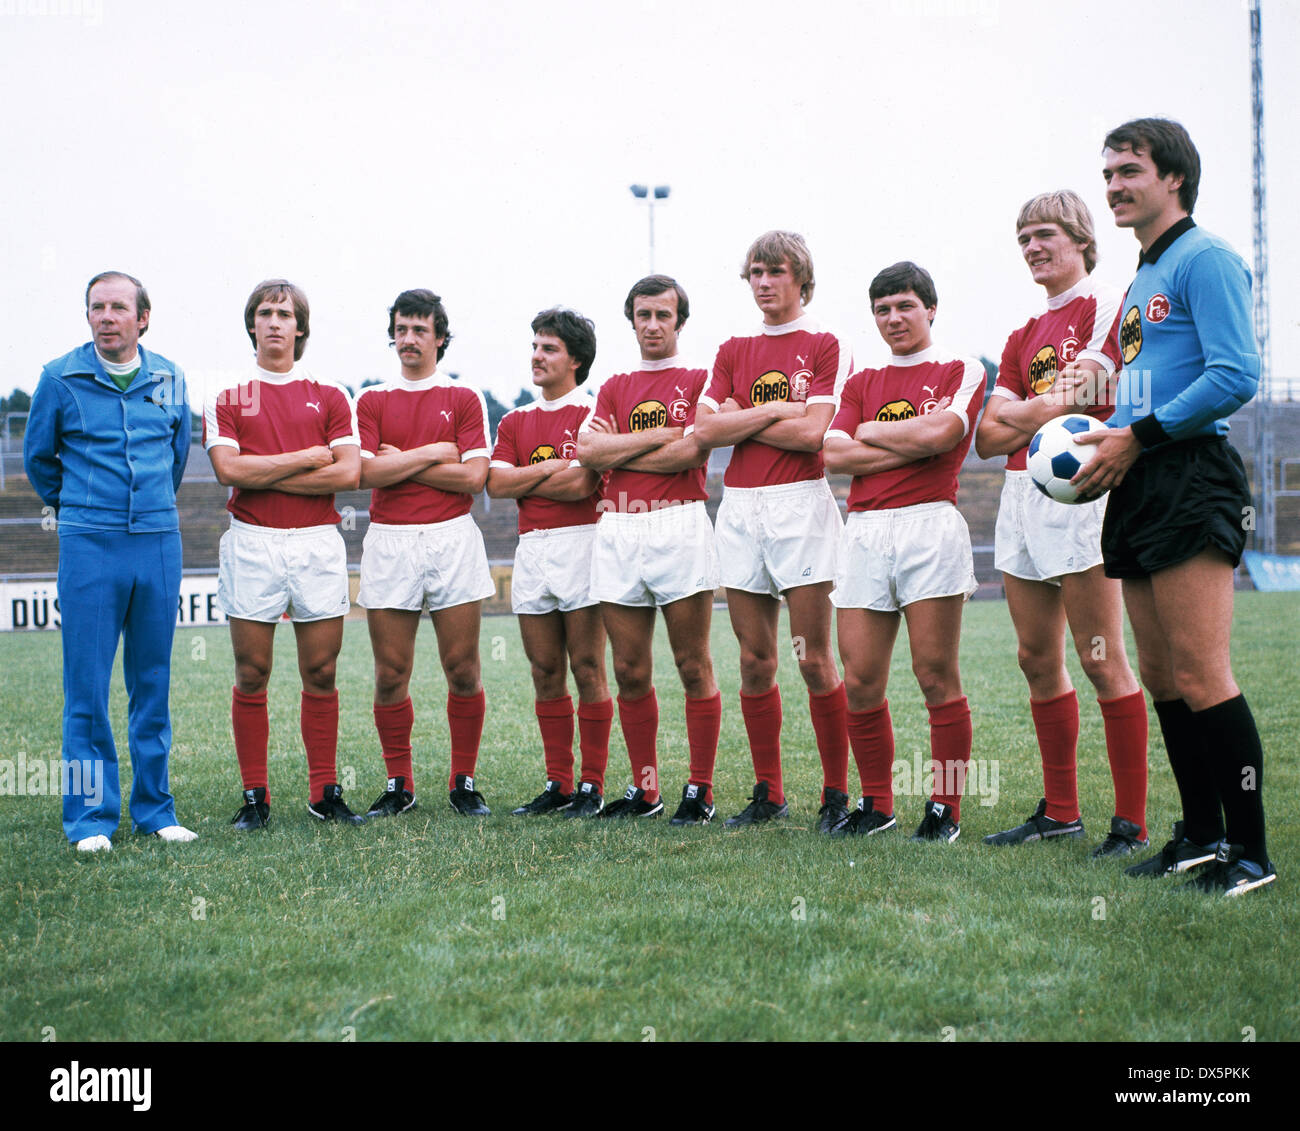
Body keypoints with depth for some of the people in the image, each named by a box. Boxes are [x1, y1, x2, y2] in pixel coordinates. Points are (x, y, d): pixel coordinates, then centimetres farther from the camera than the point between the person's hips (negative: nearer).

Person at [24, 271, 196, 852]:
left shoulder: (170, 378, 7)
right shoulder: (60, 378, -1)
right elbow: (38, 456, 12)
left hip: (159, 541, 3)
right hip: (89, 546, -3)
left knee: (153, 682, 7)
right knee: (87, 685, -3)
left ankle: (153, 808, 16)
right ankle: (91, 815, 4)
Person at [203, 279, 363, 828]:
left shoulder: (330, 398, 11)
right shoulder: (226, 400, 8)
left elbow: (348, 473, -2)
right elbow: (229, 468, -7)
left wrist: (267, 475, -7)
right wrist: (308, 459, -6)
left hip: (318, 541, 1)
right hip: (252, 541, -1)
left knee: (321, 673, 2)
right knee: (251, 675, 0)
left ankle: (325, 793, 9)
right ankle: (254, 797, 6)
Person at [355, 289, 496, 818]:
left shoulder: (464, 399, 8)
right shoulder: (372, 401, 11)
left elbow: (473, 476, -4)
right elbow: (366, 472, -4)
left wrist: (402, 464, -4)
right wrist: (433, 453, -5)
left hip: (452, 537, -1)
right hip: (388, 541, 1)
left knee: (463, 669, -2)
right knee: (390, 674, 0)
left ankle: (464, 783, 7)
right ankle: (398, 785, 10)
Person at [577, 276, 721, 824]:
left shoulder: (698, 381, 5)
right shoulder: (615, 388, 19)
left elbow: (690, 453, -10)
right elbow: (589, 449, 3)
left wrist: (616, 448, -1)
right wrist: (660, 435, -5)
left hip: (678, 525, -4)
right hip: (617, 529, 4)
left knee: (693, 667, -2)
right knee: (630, 671, 5)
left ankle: (699, 792, 3)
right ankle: (645, 789, 14)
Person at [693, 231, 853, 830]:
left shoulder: (826, 347, 1)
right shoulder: (733, 352, 16)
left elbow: (811, 431, -12)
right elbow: (705, 428, 3)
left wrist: (741, 419, -2)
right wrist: (776, 409, -5)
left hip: (800, 504, -5)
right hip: (740, 506, 5)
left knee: (814, 658, -6)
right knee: (754, 661, 5)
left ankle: (837, 794, 2)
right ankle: (767, 793, 13)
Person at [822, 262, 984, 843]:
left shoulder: (961, 371, 7)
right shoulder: (862, 382, 19)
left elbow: (938, 431, -12)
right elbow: (834, 452, 4)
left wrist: (869, 431, 2)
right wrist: (911, 446, -5)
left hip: (929, 525, -4)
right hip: (863, 529, 4)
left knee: (936, 675, -5)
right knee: (860, 681, 1)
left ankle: (945, 809, 3)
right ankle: (875, 806, 13)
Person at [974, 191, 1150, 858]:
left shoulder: (1107, 308, -2)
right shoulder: (1025, 335, 21)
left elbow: (1076, 401, -14)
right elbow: (987, 438, 13)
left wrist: (1021, 413, -1)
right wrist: (1047, 416, -4)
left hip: (1078, 493, -8)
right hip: (1020, 493, 8)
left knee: (1102, 661, -9)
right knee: (1037, 660, 9)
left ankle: (1131, 822, -6)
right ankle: (1060, 811, 17)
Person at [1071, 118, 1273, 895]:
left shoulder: (1205, 260, -7)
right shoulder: (1143, 280, 22)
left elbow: (1235, 377, -18)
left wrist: (1139, 438, -16)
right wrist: (1110, 442, 7)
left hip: (1191, 481, -10)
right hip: (1141, 487, 10)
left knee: (1200, 677, -13)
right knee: (1162, 677, 11)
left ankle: (1251, 852, -8)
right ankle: (1203, 837, 19)